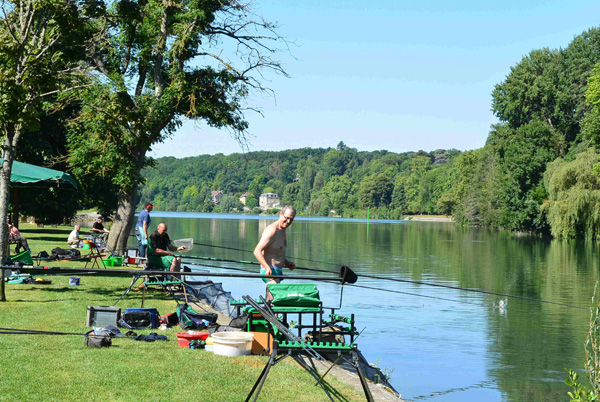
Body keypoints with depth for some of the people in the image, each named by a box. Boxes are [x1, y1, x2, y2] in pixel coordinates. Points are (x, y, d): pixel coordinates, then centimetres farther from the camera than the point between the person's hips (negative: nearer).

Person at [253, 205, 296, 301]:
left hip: (277, 271, 10)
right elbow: (257, 251, -25)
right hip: (270, 272, -10)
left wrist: (286, 263, 16)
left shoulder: (282, 230, 14)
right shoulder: (272, 230, -17)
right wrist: (267, 267, -37)